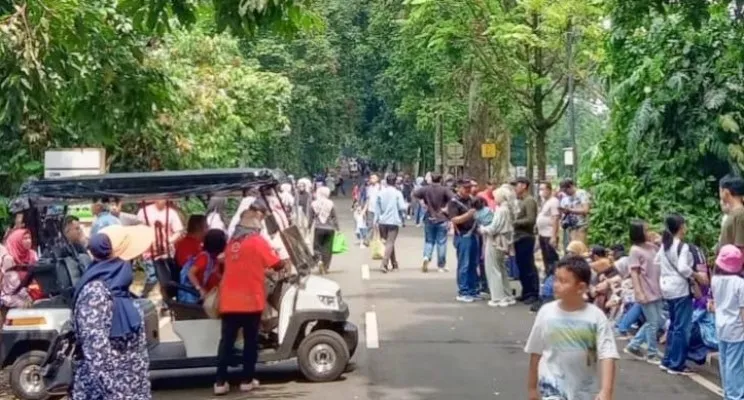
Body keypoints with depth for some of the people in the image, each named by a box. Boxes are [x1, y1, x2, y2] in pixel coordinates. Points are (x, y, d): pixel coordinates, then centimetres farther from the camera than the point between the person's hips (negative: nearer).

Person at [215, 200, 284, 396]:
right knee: (250, 341, 7)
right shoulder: (257, 241, -8)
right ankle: (247, 380, 11)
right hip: (250, 300, -5)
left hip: (229, 300, 5)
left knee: (227, 341, 5)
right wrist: (283, 263, 15)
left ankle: (220, 382, 3)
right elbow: (277, 264, -6)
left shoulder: (232, 241, 11)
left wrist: (263, 270, 25)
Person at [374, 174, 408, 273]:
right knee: (390, 243, -4)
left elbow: (377, 208, 4)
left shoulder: (380, 193, 2)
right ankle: (384, 264, -18)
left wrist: (376, 220, 11)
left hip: (383, 221, 4)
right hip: (394, 221, -4)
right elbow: (402, 207, -12)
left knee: (388, 242, 17)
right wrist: (406, 205, 10)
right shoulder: (397, 193, -9)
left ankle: (394, 264, 27)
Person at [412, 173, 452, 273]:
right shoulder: (444, 190, -9)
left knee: (429, 241, 14)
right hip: (442, 219, -2)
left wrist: (422, 203, -1)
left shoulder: (425, 189, -2)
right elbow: (452, 199, -21)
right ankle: (441, 265, 10)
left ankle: (426, 256, -12)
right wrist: (446, 207, -10)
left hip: (429, 218, 2)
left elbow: (414, 194, -6)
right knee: (441, 242, 6)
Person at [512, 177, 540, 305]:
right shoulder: (521, 201, 17)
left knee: (529, 267, -5)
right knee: (522, 267, 12)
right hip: (519, 238, 9)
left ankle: (534, 294, 0)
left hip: (526, 238, -9)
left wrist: (514, 222, -14)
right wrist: (513, 222, 3)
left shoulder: (529, 201, -11)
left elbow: (530, 220, -19)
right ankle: (526, 292, 19)